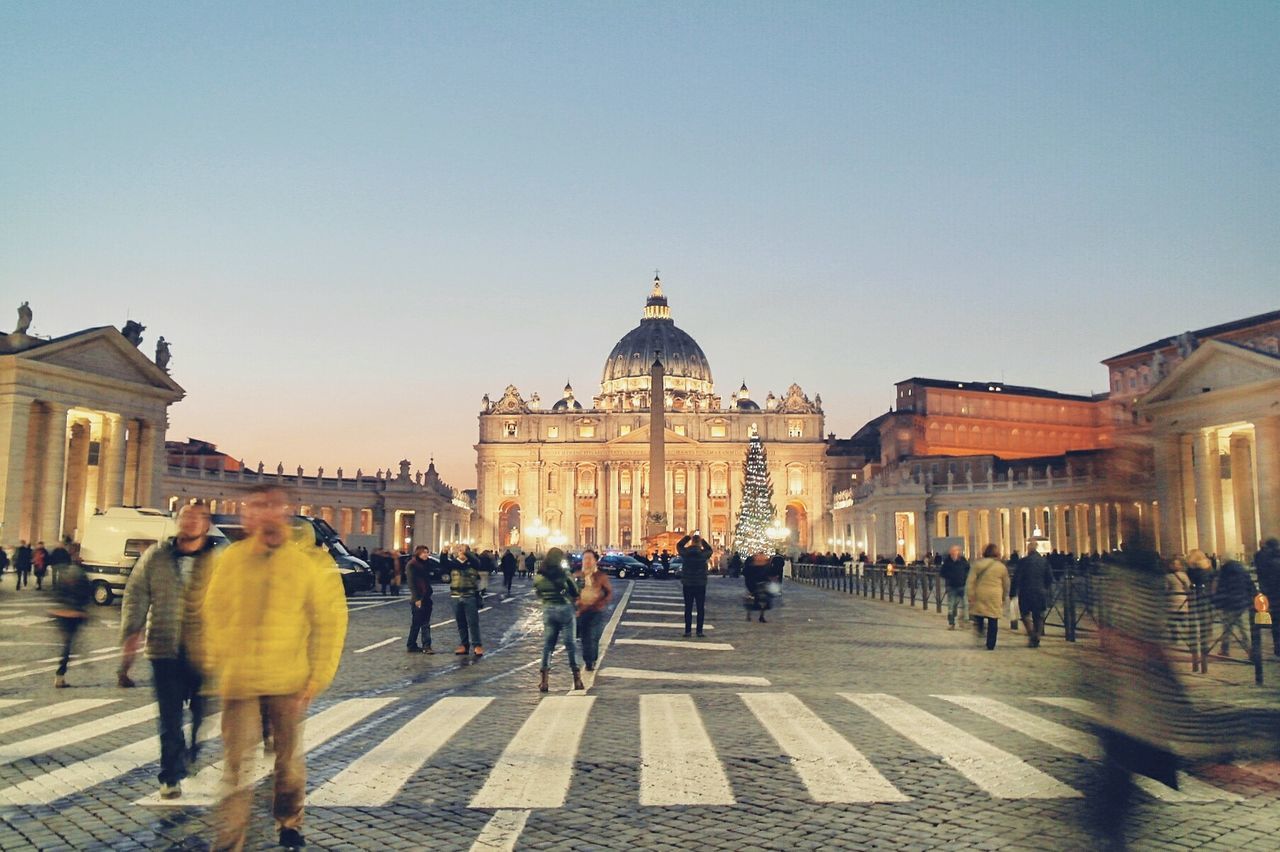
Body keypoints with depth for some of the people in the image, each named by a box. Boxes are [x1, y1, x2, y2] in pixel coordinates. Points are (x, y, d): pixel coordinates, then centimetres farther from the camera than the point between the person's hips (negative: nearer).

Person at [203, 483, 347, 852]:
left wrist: (317, 678, -8)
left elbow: (330, 620, -5)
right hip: (238, 680, 1)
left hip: (289, 681, 0)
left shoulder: (310, 559, -6)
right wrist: (218, 665, 3)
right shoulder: (231, 558, 1)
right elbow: (214, 614, 9)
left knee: (289, 758, 15)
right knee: (236, 764, 3)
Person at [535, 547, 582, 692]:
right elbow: (575, 592, -2)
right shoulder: (563, 574, -10)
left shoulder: (538, 577, -1)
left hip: (547, 610, 3)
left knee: (547, 644, 11)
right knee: (570, 643, 6)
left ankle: (544, 681, 7)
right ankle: (577, 678, 9)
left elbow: (539, 594, 6)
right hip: (564, 608, -3)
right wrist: (574, 601, 18)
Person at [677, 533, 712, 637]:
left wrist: (688, 536, 11)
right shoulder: (703, 554, -9)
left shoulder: (685, 552, -8)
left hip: (687, 585, 1)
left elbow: (679, 545, 12)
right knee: (700, 608, 6)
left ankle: (687, 631, 7)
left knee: (688, 608, 7)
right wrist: (702, 540, 11)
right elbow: (709, 549, 14)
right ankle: (699, 631, 5)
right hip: (700, 585, -1)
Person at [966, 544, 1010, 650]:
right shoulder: (1001, 567, 3)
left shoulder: (978, 564, 1)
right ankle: (991, 645, 7)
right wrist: (1005, 598, 27)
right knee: (993, 622, 5)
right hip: (995, 597, 0)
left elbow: (971, 581, -3)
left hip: (980, 595, 0)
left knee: (978, 615, 21)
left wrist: (970, 595, 0)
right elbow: (1006, 584, 14)